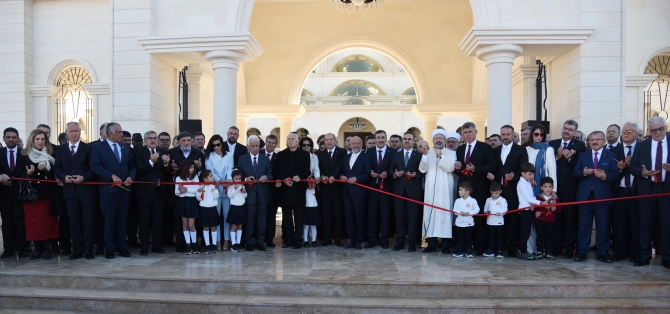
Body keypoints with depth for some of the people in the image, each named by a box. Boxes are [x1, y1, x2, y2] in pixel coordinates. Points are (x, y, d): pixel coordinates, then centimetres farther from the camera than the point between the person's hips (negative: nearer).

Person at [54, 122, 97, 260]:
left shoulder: (88, 148, 3)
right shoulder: (60, 149, 12)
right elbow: (57, 168, 8)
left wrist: (83, 178, -17)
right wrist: (64, 177, -11)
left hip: (86, 189, -3)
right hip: (69, 190, 3)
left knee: (89, 220, 0)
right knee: (74, 221, 7)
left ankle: (88, 249, 8)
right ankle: (78, 249, 13)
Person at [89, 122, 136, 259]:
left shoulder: (126, 148, 15)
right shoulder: (98, 147, 0)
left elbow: (132, 166, 15)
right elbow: (95, 166, -11)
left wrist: (131, 177, -5)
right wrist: (112, 176, -19)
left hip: (125, 188, 4)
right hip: (108, 189, -4)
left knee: (122, 219, 8)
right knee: (109, 220, 2)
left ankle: (122, 246, 15)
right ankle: (109, 248, 11)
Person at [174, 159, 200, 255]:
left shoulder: (195, 177, 3)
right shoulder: (179, 178, 3)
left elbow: (197, 189, -5)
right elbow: (176, 192, 1)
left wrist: (186, 189, -13)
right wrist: (180, 190, -19)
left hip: (192, 202, -1)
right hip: (182, 202, 1)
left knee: (191, 225, -3)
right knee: (185, 224, 4)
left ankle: (194, 245, 11)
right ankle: (188, 246, 9)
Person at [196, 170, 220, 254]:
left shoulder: (214, 186, 0)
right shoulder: (201, 187, 0)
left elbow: (216, 197, -7)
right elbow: (198, 198, 2)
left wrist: (216, 189, -17)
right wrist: (199, 192, -15)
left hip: (213, 209, 0)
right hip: (204, 209, 0)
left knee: (213, 227, 6)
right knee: (205, 227, 5)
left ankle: (214, 245, 13)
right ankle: (207, 245, 11)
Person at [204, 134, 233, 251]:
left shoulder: (229, 155, 9)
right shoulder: (209, 156, 7)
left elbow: (230, 170, -2)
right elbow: (210, 171, -4)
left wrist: (229, 180, -23)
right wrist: (219, 180, -21)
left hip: (227, 188, 1)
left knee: (227, 215, 3)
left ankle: (226, 239, 10)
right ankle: (217, 240, 6)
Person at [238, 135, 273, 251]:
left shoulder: (265, 159, 11)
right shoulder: (242, 159, 7)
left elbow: (271, 174, 7)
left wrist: (266, 177, -14)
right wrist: (246, 179, -16)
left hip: (263, 193, 2)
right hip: (249, 193, -2)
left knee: (262, 218, 5)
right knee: (249, 218, 0)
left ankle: (260, 242, 14)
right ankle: (249, 242, 9)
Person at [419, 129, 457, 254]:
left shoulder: (451, 153, 7)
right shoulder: (428, 153, 12)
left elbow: (450, 168, -7)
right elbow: (422, 169, 0)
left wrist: (441, 156, -14)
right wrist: (425, 154, -12)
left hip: (444, 189, -2)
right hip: (431, 189, 2)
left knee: (444, 213, -5)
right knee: (430, 212, 0)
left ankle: (445, 244, 1)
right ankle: (432, 243, 6)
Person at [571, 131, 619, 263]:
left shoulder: (611, 156, 6)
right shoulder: (582, 156, 12)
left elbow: (616, 174, -4)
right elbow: (575, 173, 5)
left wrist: (605, 176, -22)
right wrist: (583, 173, -15)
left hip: (603, 195, -1)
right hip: (585, 195, 2)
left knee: (603, 225, 4)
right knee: (584, 224, 4)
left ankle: (602, 252, 13)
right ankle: (581, 251, 10)